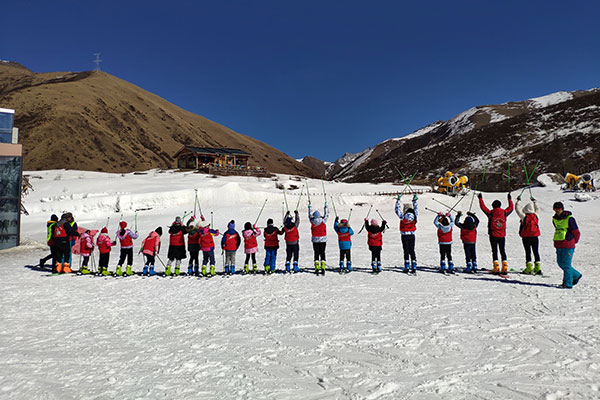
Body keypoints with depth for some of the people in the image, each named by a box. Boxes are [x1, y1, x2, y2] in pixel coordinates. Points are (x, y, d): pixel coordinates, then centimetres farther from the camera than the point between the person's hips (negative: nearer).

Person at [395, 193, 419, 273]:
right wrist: (415, 201, 23)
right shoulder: (414, 216, -4)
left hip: (405, 236, -3)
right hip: (412, 235, 3)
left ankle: (407, 267, 1)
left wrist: (398, 199, 1)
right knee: (412, 251, 8)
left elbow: (397, 210, -3)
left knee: (406, 251, 2)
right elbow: (416, 209, 14)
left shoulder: (403, 216, -13)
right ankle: (414, 267, 6)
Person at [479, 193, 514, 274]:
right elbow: (511, 208, 18)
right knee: (502, 251, 12)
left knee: (494, 251, 1)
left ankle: (496, 268, -5)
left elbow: (483, 207, 0)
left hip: (493, 236, -2)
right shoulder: (504, 213, 0)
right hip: (502, 236, 3)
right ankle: (505, 267, 6)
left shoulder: (491, 213, -8)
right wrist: (510, 199, 31)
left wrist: (480, 198, 11)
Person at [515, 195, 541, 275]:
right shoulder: (535, 215, 1)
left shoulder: (524, 216, -10)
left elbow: (518, 209, -1)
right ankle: (538, 268, 10)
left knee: (528, 252, 0)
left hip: (526, 237, -3)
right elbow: (537, 209, 22)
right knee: (536, 252, 10)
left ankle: (529, 268, -3)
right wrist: (534, 201, 33)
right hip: (535, 236, 4)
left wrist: (518, 201, 10)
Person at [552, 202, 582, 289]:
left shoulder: (569, 219, -10)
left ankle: (568, 283, 0)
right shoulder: (554, 219, 9)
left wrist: (573, 242, 8)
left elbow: (577, 233, -3)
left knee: (566, 264, -7)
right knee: (561, 263, 11)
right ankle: (576, 275, 32)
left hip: (568, 246, -7)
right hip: (558, 245, 7)